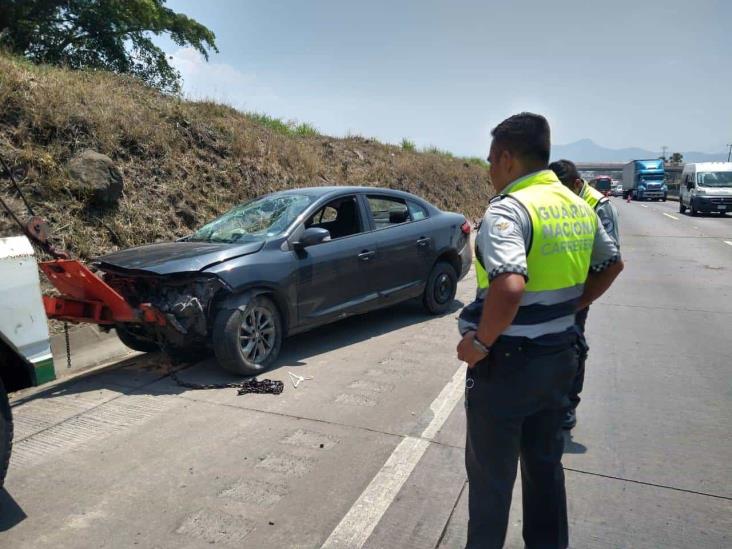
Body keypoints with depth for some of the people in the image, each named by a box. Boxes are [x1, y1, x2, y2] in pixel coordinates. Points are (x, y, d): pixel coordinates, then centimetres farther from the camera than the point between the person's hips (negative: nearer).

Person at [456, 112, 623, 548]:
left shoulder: (509, 208, -21)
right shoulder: (578, 206, 5)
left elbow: (509, 287, -36)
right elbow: (612, 264, 20)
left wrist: (480, 342, -22)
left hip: (507, 364, -8)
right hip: (559, 357, 8)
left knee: (491, 475, 11)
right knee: (546, 464, 24)